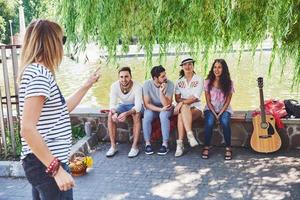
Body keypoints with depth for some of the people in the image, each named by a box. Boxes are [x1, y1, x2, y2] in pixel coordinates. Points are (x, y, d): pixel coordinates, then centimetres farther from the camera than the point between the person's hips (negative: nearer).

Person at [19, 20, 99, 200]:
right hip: (46, 164, -10)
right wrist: (57, 169, -25)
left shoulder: (37, 71, 13)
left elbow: (62, 109, 24)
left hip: (42, 163, 10)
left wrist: (87, 85, 27)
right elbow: (27, 129, -26)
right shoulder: (39, 72, -18)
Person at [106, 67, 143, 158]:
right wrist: (114, 113, -45)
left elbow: (138, 106, -35)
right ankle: (113, 146, -18)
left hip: (135, 106, -3)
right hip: (123, 105, 3)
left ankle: (135, 147, -28)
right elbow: (112, 104, -21)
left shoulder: (137, 86, -29)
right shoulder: (114, 86, -20)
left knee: (136, 115, -35)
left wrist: (126, 113, -53)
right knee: (110, 115, -24)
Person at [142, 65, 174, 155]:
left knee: (163, 115, -34)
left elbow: (167, 105, -25)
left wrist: (161, 92, -37)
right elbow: (147, 104, -18)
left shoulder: (169, 84, -20)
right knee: (147, 116, -31)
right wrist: (160, 109, -29)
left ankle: (165, 144, -23)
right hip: (152, 108, 1)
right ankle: (147, 144, -14)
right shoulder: (147, 84, -18)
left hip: (165, 108, -1)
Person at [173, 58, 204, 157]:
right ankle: (190, 135, -40)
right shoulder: (179, 81, 12)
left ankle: (180, 144, -34)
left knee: (181, 116, -33)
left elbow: (195, 97, -10)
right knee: (184, 107, -35)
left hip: (196, 108, -2)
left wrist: (183, 102, -23)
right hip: (183, 107, 3)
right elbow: (177, 98, 5)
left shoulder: (199, 79, 0)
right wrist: (188, 101, -12)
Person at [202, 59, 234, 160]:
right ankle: (206, 147, -17)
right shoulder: (208, 82, -1)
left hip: (224, 109, 0)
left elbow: (227, 101, -4)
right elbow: (208, 101, -2)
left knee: (225, 122, -32)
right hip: (210, 109, 0)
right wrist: (215, 114, -12)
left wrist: (220, 114, -15)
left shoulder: (228, 83, -2)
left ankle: (228, 148, -17)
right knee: (209, 122, -32)